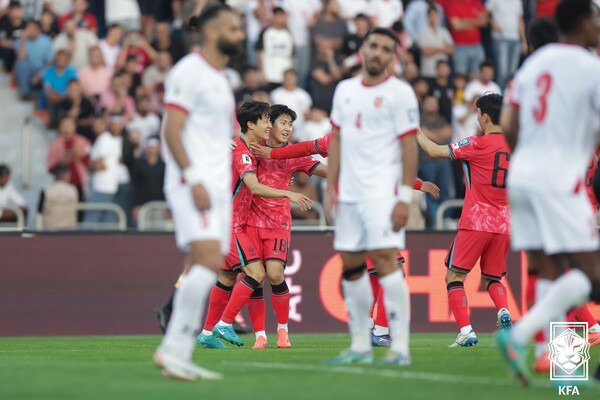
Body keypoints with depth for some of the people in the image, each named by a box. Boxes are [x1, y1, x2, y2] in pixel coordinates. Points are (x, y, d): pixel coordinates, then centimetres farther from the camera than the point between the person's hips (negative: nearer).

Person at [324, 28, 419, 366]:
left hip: (382, 191, -6)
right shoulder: (345, 90, 14)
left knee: (385, 258, -15)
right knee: (351, 266, 6)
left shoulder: (399, 93, -4)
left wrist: (405, 198, -14)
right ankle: (360, 346, 14)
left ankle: (400, 346, -14)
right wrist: (331, 187, 10)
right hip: (348, 192, 6)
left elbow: (409, 147, -8)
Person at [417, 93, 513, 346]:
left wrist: (417, 133, 11)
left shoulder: (477, 145, -8)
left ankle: (466, 331, -9)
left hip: (475, 223, -5)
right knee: (492, 278, 19)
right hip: (503, 226, 5)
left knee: (454, 277, 4)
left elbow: (435, 151, -4)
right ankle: (504, 313, -10)